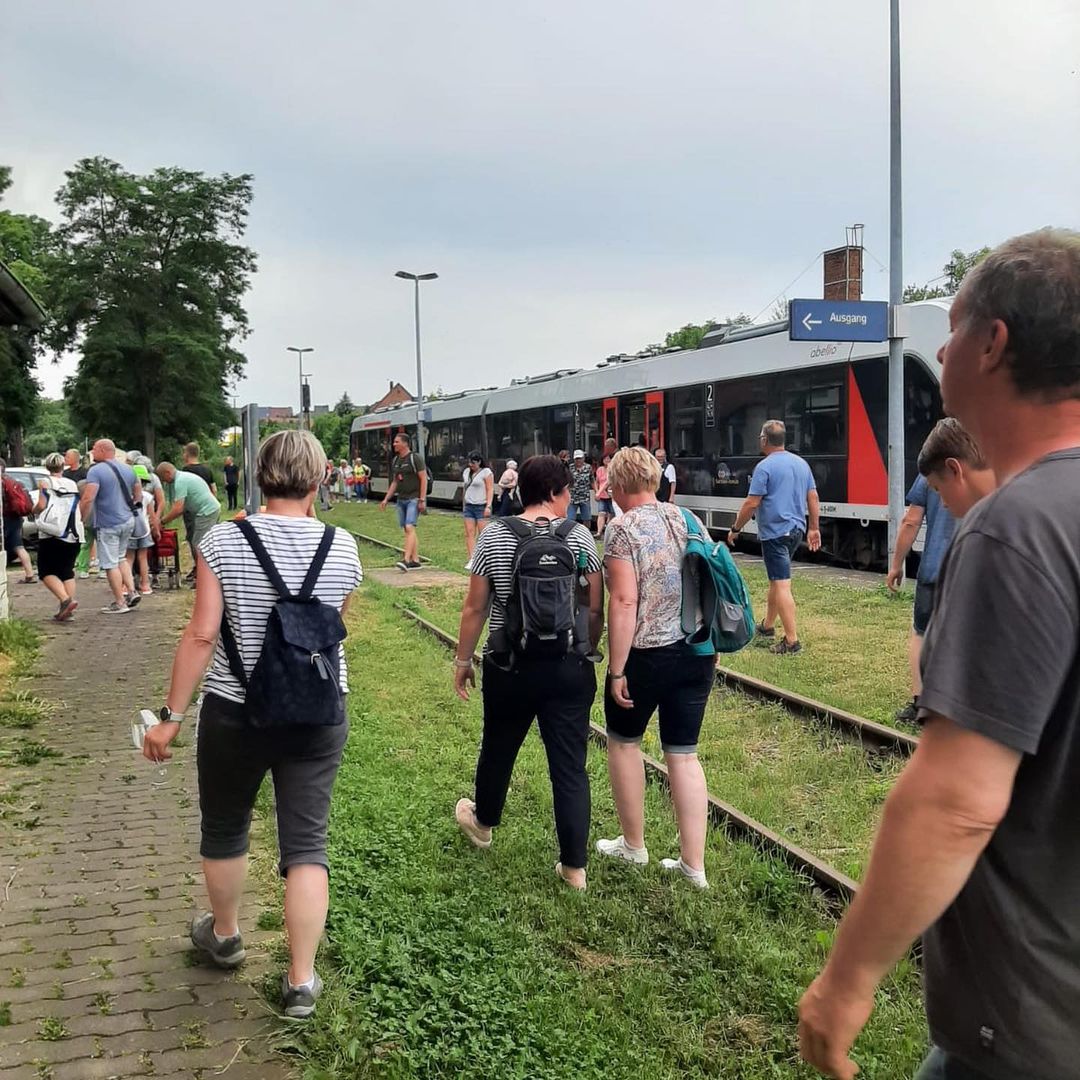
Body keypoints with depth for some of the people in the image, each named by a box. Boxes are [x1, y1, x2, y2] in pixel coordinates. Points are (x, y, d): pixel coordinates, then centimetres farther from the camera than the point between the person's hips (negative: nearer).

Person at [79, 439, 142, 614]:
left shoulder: (96, 470, -13)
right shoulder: (128, 468, 9)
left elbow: (88, 499, -22)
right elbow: (138, 493, 18)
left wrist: (81, 520, -14)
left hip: (107, 525, -7)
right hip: (128, 521, 7)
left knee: (111, 564, 1)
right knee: (121, 558, 22)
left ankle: (120, 603, 4)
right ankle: (131, 591, 12)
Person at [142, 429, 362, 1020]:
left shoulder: (224, 540, -12)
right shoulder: (342, 546, -6)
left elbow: (201, 634, -14)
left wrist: (171, 715, -6)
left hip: (235, 712, -1)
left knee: (224, 829, 22)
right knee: (306, 843, 8)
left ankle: (224, 936, 44)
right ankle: (301, 982, 13)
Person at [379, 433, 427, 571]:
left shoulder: (415, 458, -9)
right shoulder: (395, 460, 13)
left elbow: (424, 479, -12)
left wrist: (422, 500, -18)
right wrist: (386, 499, 15)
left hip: (414, 499, -8)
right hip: (401, 500, 8)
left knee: (409, 528, -18)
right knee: (407, 530, 7)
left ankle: (406, 560, -25)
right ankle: (415, 561, 12)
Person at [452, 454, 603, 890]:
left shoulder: (493, 537, -5)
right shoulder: (579, 536, -6)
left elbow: (475, 609, -3)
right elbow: (595, 609, -3)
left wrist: (463, 661, 9)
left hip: (509, 668, 1)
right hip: (569, 669, -1)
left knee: (497, 749, 22)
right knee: (570, 766, 6)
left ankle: (482, 822, 47)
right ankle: (574, 866, 12)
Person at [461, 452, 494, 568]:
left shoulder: (486, 472, -3)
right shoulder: (466, 472, 16)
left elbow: (490, 490, -9)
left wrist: (488, 506, -16)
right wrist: (463, 505, 18)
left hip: (481, 507, -6)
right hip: (469, 506, 6)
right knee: (469, 533, -2)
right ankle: (472, 559, -3)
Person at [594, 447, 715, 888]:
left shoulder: (623, 529, -12)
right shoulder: (689, 520, 7)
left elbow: (625, 601, -19)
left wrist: (616, 670, -15)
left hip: (647, 654, -5)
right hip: (697, 652, 6)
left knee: (623, 740, 17)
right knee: (684, 754, 12)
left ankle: (633, 845, 29)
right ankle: (693, 864, 15)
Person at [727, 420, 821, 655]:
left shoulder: (765, 466, -12)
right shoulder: (801, 463, 10)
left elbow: (751, 503, -14)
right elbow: (813, 497, 12)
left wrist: (735, 528, -3)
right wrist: (814, 528, 19)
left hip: (774, 532, -8)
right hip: (797, 530, 8)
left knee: (782, 585, -9)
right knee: (777, 579, 22)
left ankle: (791, 641, -11)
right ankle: (768, 626, 36)